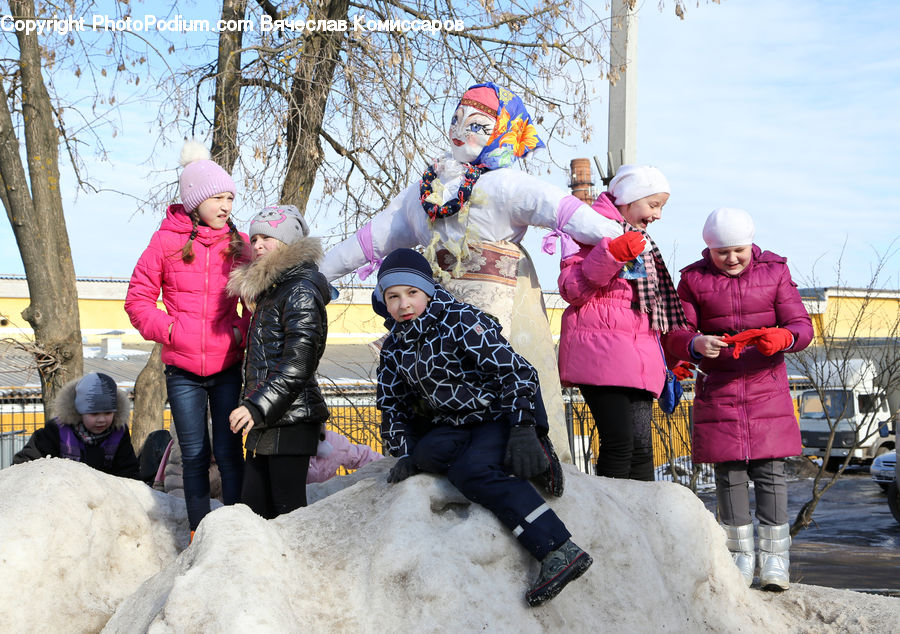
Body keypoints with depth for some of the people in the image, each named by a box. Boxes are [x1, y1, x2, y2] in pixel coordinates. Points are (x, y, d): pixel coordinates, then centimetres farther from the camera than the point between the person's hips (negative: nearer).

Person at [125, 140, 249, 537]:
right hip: (183, 369, 0)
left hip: (228, 366, 1)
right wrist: (168, 328, -11)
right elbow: (138, 299, 4)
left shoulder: (238, 243, 5)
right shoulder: (166, 242, 0)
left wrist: (242, 330, -5)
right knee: (195, 456, 6)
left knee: (229, 452, -1)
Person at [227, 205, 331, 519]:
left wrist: (257, 406, -25)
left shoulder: (301, 290, -10)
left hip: (290, 419, -9)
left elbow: (299, 363, -19)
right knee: (252, 506, 8)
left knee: (287, 508, -8)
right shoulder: (268, 290, 19)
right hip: (265, 422, 10)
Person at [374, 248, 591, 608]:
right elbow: (392, 406, 16)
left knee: (470, 470, -35)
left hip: (498, 418, -6)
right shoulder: (394, 349, 9)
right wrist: (406, 454, -1)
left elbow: (513, 369, -17)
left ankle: (560, 551, -43)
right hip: (452, 427, 6)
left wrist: (521, 429, -25)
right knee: (427, 451, -28)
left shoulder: (459, 321, -12)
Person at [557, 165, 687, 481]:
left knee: (641, 446, 2)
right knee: (619, 442, -15)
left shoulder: (640, 240, 26)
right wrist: (610, 255, -26)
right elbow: (572, 288, -14)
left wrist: (664, 359, 29)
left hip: (636, 356, 9)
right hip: (602, 349, -9)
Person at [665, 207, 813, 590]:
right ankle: (741, 557, 12)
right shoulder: (694, 279, 1)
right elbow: (675, 335, -4)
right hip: (717, 390, 0)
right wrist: (695, 344, -28)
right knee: (729, 473, 1)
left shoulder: (774, 272, 3)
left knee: (770, 470, -4)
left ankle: (774, 558, 3)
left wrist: (783, 337, -26)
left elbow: (801, 325, -2)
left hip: (766, 386, 0)